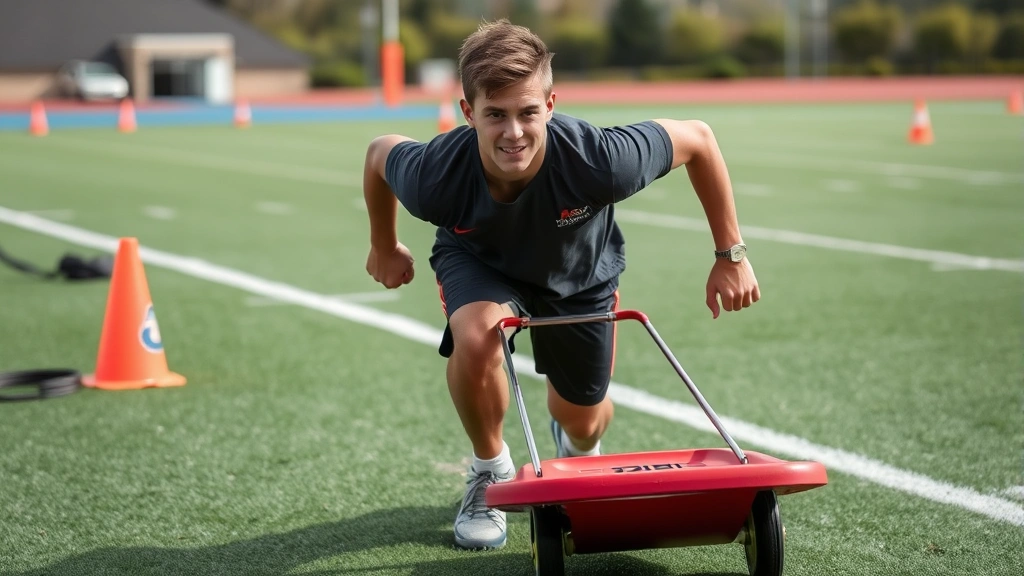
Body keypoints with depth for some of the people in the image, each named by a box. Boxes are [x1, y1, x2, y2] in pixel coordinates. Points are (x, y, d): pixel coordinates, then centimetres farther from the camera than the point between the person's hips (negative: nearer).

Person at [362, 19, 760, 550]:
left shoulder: (598, 162, -44)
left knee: (582, 421, 11)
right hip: (479, 261, -1)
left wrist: (731, 256, -18)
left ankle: (577, 449, 54)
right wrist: (385, 248, 3)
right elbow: (379, 151, -14)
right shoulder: (434, 178, -39)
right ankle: (490, 471, -3)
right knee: (476, 338, -34)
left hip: (580, 273, 1)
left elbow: (697, 139, -25)